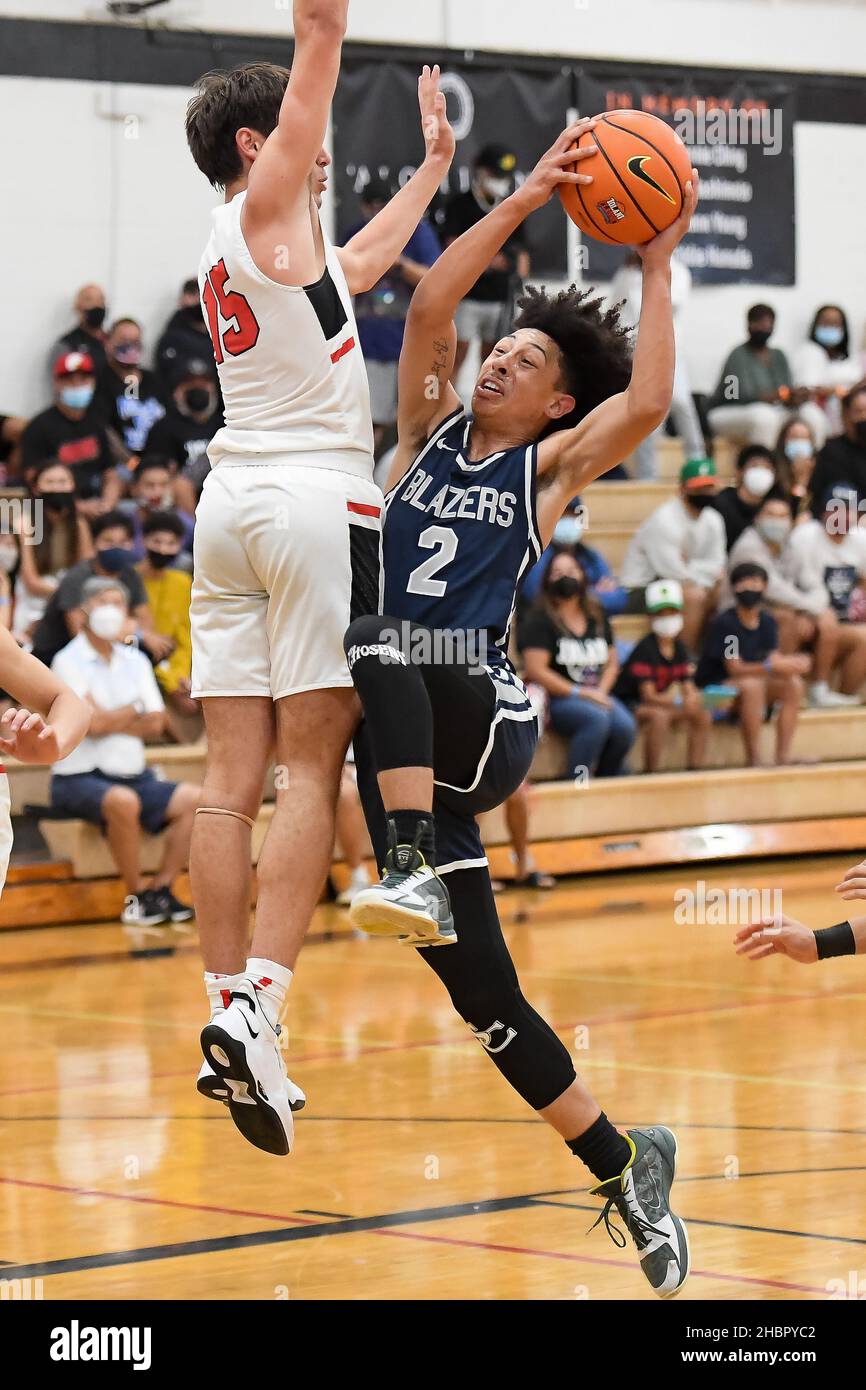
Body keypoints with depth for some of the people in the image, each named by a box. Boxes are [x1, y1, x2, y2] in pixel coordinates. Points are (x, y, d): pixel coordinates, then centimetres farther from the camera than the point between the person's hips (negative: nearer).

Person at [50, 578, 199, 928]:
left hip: (135, 776, 7)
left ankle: (162, 889, -8)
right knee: (122, 801, -37)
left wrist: (111, 721, -9)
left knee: (194, 799, -12)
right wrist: (134, 710, 1)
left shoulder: (135, 660, 14)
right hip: (80, 777, -7)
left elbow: (155, 724, 4)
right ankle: (137, 897, -21)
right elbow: (92, 722, -16)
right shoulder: (69, 661, -5)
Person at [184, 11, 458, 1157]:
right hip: (319, 504, -8)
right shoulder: (264, 206, -1)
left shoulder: (243, 249, 22)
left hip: (231, 505, 8)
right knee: (310, 771, -9)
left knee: (233, 780, 3)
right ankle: (258, 1008, -19)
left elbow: (357, 266, 40)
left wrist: (434, 165, 48)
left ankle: (227, 1014, 2)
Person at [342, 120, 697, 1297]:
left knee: (384, 648, -37)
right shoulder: (429, 433, 17)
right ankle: (624, 1169, 10)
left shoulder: (551, 466, 8)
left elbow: (648, 402, -11)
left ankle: (417, 877, -44)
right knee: (480, 990, 1)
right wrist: (528, 198, 0)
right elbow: (428, 306, 3)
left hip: (486, 714, -4)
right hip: (411, 737, 4)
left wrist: (658, 268, -3)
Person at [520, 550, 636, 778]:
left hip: (595, 694, 5)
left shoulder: (596, 618, 16)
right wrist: (579, 693, -14)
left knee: (626, 725, -24)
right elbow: (536, 670, -11)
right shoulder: (539, 620, -3)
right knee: (597, 719, -34)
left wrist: (601, 691, -2)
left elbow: (612, 663, 19)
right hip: (556, 699, -5)